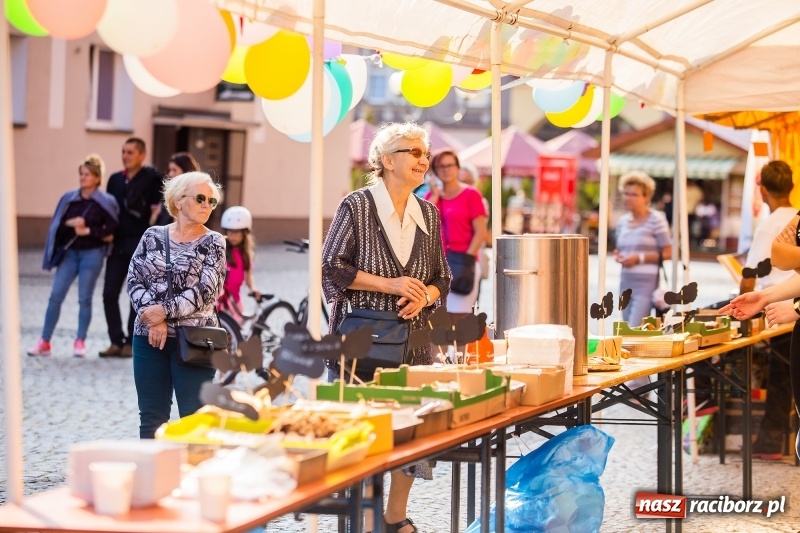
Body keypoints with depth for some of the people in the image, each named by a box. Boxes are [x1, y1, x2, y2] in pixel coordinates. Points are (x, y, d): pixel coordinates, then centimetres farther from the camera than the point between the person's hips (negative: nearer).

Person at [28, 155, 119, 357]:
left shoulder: (105, 202, -5)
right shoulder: (69, 198, 6)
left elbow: (112, 228, -11)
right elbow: (56, 224, 4)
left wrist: (88, 231, -15)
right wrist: (70, 223, -15)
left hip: (92, 254, -3)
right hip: (70, 252, 3)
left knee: (84, 299, 1)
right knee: (55, 296, -1)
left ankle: (80, 342, 13)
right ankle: (44, 342, 4)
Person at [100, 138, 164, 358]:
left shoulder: (152, 178, -3)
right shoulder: (115, 179, 14)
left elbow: (156, 211, -7)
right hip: (118, 244, 5)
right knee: (109, 293, 0)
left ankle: (132, 342, 9)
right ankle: (116, 341, 8)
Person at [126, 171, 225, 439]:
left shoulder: (213, 243, 0)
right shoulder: (153, 236, 7)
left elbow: (205, 292, -11)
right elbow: (134, 280, 1)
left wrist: (164, 311, -16)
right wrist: (153, 319, -13)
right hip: (150, 337, 3)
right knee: (151, 418, 9)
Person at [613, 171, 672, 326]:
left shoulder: (656, 220, -7)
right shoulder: (623, 221, 12)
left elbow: (668, 253, -8)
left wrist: (639, 258, -15)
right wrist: (618, 256, 0)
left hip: (646, 282, -7)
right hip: (625, 280, 7)